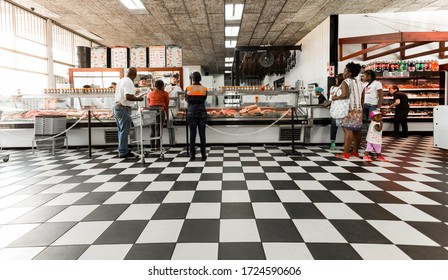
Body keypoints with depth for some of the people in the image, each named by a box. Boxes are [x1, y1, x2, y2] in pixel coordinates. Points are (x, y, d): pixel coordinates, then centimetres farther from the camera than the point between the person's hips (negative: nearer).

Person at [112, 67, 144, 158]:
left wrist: (133, 91, 30)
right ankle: (123, 152, 1)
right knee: (124, 131, -4)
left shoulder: (121, 80, 15)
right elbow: (128, 97, -25)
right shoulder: (129, 82, -15)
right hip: (123, 108, -10)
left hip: (116, 107, 10)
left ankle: (122, 150, 22)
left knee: (121, 130, 15)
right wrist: (138, 98, -10)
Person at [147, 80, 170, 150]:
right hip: (159, 110, -4)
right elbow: (167, 104, 17)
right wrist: (166, 112, 32)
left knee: (152, 129, 7)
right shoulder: (164, 93, 13)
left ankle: (152, 146, 6)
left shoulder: (150, 94, 24)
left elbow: (148, 104, 21)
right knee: (158, 129, -4)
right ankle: (157, 146, -7)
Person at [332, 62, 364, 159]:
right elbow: (362, 98, 16)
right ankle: (355, 152, 19)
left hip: (349, 109, -8)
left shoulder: (346, 82, -8)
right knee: (357, 131, 11)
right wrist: (360, 109, 22)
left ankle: (346, 153, -12)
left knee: (348, 130, -11)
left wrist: (335, 98, -9)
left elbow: (345, 95, -24)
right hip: (358, 110, 8)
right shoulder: (360, 83, 15)